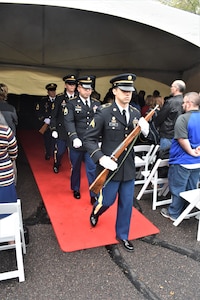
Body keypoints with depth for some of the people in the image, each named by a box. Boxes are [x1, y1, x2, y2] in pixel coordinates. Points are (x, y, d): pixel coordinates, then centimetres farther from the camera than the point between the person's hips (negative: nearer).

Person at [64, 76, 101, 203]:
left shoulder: (97, 104, 6)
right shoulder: (72, 104, -4)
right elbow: (69, 122, -16)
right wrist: (74, 138, -29)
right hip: (77, 143, -1)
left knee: (93, 169, 1)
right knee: (76, 167, 17)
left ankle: (94, 195, 13)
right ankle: (76, 189, 40)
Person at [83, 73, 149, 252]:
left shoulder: (136, 113, 3)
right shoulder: (104, 112, -13)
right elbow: (88, 139, -11)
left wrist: (145, 131, -12)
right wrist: (101, 158, -24)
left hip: (129, 167, 5)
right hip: (110, 166, -4)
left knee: (127, 203, 14)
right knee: (107, 201, 11)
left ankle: (122, 235, 36)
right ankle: (95, 213, 48)